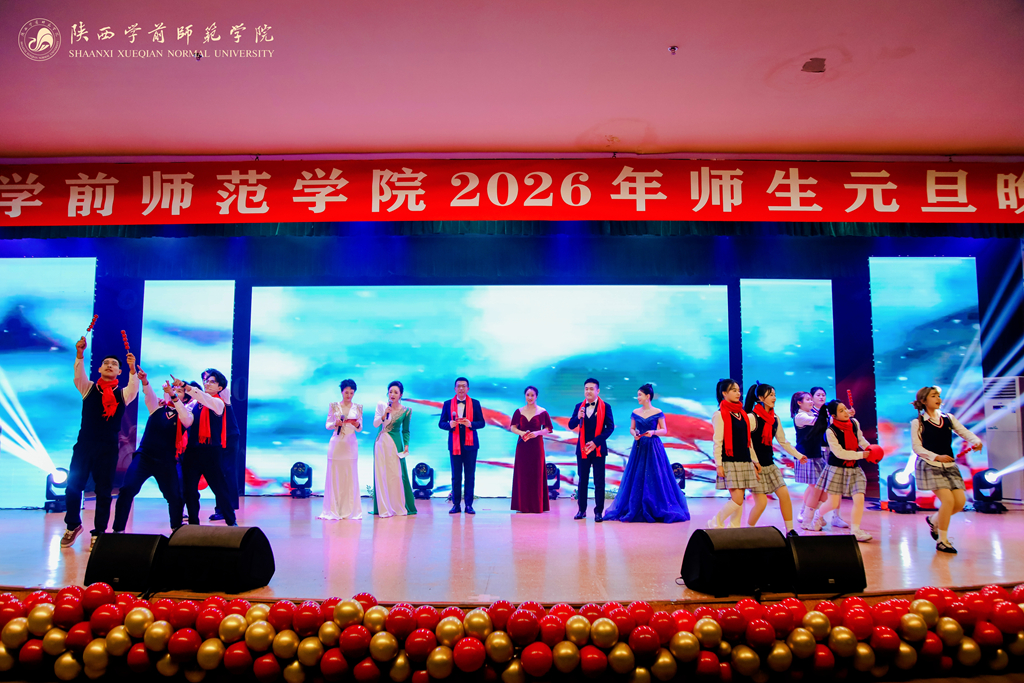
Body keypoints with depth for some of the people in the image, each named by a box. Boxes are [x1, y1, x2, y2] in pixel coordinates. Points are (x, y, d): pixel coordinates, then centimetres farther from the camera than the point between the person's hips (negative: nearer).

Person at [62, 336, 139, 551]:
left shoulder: (123, 394, 4)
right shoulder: (88, 388, 7)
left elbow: (134, 388, -17)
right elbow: (78, 374, -12)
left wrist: (133, 369, -34)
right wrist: (80, 353, -29)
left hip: (108, 447, -1)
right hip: (84, 443, 1)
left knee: (103, 490, 2)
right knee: (73, 486, 2)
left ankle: (98, 533, 15)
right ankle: (73, 526, 25)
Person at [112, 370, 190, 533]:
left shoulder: (184, 413, 1)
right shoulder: (157, 406, 7)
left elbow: (187, 421, -22)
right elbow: (149, 394, -13)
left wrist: (173, 396, -32)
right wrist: (144, 381, -36)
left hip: (166, 462, 0)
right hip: (144, 456, 0)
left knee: (175, 497, 1)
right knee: (127, 489, -17)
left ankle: (176, 528, 26)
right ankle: (118, 530, -8)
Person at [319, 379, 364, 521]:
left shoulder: (358, 408, 8)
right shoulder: (334, 406, 5)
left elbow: (360, 429, 9)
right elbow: (327, 425, 5)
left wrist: (357, 425, -13)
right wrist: (335, 424, -15)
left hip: (351, 445, 1)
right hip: (336, 444, -1)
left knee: (350, 477, 0)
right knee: (334, 476, -2)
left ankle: (349, 510, 6)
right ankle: (333, 510, 4)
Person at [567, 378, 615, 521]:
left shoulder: (605, 407, -1)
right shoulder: (579, 407, 8)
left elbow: (610, 427, -6)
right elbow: (571, 426, 5)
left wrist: (596, 442, -14)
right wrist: (577, 417, -18)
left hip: (598, 448, -3)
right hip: (582, 449, 3)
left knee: (599, 481, -1)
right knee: (582, 480, 7)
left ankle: (598, 512, 4)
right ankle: (582, 510, 14)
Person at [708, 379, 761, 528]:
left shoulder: (742, 413, 15)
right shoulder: (720, 414, -5)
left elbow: (748, 440, 19)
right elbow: (717, 441, -9)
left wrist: (754, 460, 16)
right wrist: (718, 464, -13)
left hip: (744, 461, 7)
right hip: (729, 461, -7)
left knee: (738, 499, 5)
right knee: (737, 499, -12)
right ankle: (715, 523, 5)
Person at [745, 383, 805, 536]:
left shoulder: (775, 419, 8)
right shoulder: (751, 417, -14)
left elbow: (783, 441, 16)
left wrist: (798, 455, 9)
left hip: (770, 464, 7)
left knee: (784, 494, 0)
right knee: (761, 502, -8)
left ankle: (790, 530, 11)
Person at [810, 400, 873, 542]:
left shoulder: (854, 423, -3)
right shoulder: (830, 431, -17)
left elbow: (860, 439, 16)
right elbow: (839, 453, -18)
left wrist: (868, 447, -2)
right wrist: (861, 455, -18)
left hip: (854, 468, 4)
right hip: (837, 468, -4)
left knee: (859, 499, -11)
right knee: (833, 503, 2)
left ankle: (856, 530, 1)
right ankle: (818, 515, 34)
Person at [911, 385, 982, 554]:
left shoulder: (949, 418, 11)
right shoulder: (917, 423, -3)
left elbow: (964, 432, 3)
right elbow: (916, 447, -7)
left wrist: (976, 441, -18)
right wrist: (937, 457, -19)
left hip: (949, 465, 5)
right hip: (929, 466, -5)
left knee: (960, 501, -4)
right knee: (948, 499, -17)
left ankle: (934, 520, 25)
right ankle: (942, 541, -2)